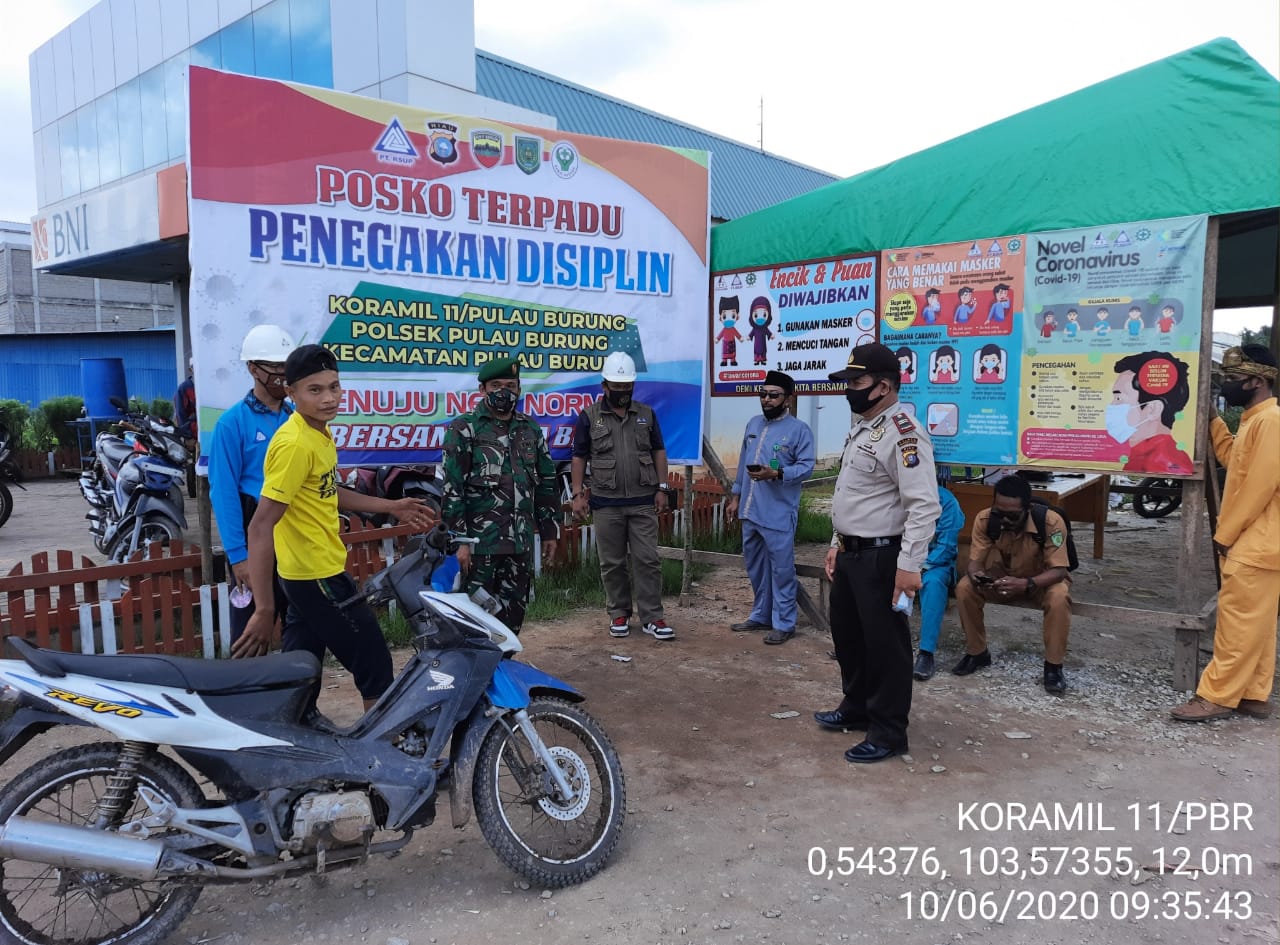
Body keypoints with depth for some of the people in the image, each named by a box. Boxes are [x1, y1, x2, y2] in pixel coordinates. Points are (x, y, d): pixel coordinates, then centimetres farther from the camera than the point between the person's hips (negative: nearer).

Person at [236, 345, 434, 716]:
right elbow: (260, 527, -26)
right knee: (375, 667, 5)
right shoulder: (295, 443, -23)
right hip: (320, 575, -9)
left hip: (306, 574, 9)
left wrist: (391, 507, 23)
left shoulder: (320, 432, 7)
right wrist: (263, 609, -28)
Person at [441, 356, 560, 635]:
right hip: (480, 541, -5)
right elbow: (452, 488, -7)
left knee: (513, 614, 11)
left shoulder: (530, 429, 14)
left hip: (521, 541, 5)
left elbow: (546, 483, 18)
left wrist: (549, 531, 15)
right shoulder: (465, 429, -2)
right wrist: (458, 540, -13)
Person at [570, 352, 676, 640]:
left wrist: (662, 488, 3)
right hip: (606, 504, -1)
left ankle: (652, 618, 6)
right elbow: (579, 457, 3)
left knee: (648, 560, 0)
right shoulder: (589, 417, 2)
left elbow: (658, 452, 10)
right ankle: (619, 615, 20)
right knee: (612, 563, 7)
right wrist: (578, 494, -4)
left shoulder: (646, 414, 8)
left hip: (643, 502, 1)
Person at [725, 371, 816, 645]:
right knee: (755, 567, 16)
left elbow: (806, 466, -13)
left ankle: (784, 623, 9)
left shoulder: (799, 429, -6)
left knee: (781, 568, 0)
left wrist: (775, 474, -26)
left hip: (779, 513, -7)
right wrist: (736, 497, 18)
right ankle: (761, 615, 29)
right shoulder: (753, 424, 15)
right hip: (750, 510, 7)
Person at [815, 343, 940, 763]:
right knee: (847, 633, 21)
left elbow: (924, 505, -26)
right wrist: (837, 543, 22)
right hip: (850, 553, 10)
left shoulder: (903, 433, -20)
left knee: (884, 643, 3)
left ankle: (888, 732, 17)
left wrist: (909, 565, -27)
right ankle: (857, 707, 40)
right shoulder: (860, 428, 13)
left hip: (881, 557, -10)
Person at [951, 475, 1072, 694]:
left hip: (1042, 581, -2)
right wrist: (975, 575, -43)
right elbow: (975, 561, -18)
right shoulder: (984, 519, -24)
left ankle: (1053, 666, -17)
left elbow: (1059, 570, -31)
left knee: (1059, 597, -35)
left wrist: (1026, 584, -49)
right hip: (1000, 579, 2)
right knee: (964, 589, -24)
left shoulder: (1051, 522, -32)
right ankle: (977, 653, -4)